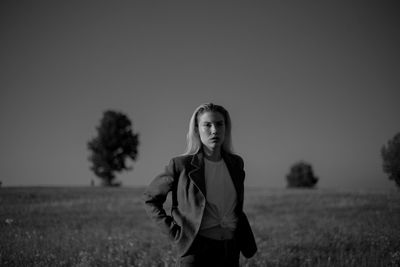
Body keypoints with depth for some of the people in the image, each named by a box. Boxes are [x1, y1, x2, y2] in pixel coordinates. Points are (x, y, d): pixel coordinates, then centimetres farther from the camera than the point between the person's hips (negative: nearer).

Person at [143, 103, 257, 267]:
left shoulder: (236, 163, 7)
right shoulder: (181, 165, -6)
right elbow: (150, 198, 5)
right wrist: (171, 230, -3)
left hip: (230, 251, 5)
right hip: (195, 250, -4)